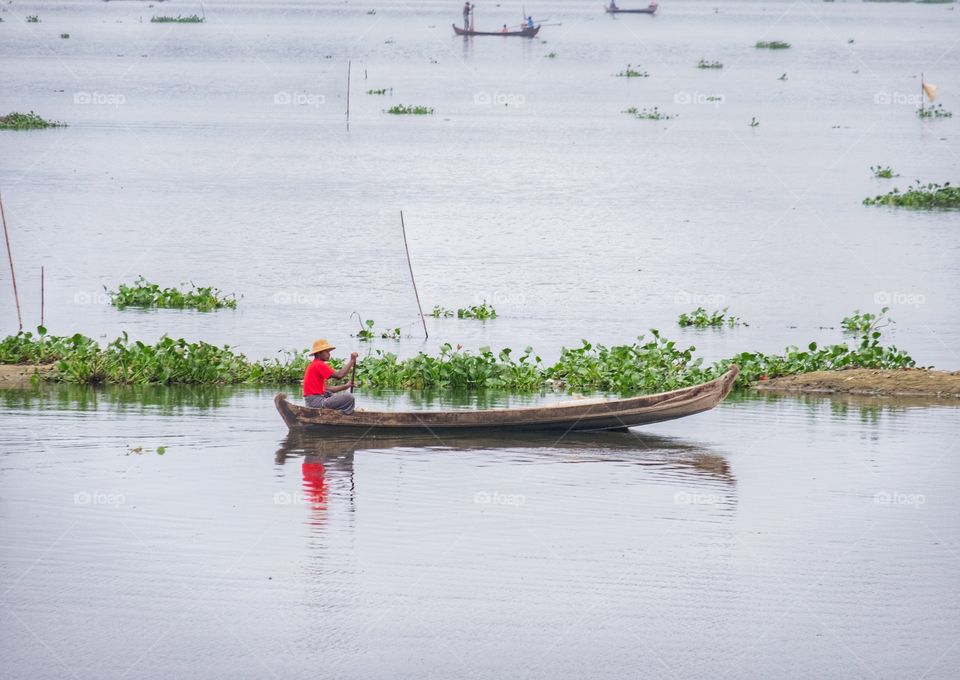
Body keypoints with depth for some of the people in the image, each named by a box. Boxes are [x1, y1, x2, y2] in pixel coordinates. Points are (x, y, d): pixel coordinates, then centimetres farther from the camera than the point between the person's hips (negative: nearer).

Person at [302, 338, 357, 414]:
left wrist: (345, 386, 12)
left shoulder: (313, 365, 21)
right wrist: (352, 361, -12)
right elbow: (339, 375, -20)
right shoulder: (319, 365, -11)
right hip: (316, 401, -11)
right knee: (349, 398, -18)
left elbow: (326, 388, 19)